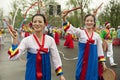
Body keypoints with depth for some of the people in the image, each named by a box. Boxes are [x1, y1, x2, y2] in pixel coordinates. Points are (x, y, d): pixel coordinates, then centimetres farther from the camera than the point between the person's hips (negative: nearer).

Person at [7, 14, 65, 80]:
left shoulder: (50, 39, -4)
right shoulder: (27, 40, -10)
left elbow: (56, 57, 1)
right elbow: (13, 56, -17)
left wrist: (60, 74, 0)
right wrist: (15, 39, -27)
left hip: (46, 74, 2)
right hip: (32, 75, -1)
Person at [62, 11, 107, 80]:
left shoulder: (97, 36, 5)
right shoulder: (81, 32, -3)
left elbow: (100, 50, 10)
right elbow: (71, 29, -22)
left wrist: (103, 63, 8)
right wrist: (64, 18, -38)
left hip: (93, 61, 2)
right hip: (83, 61, -2)